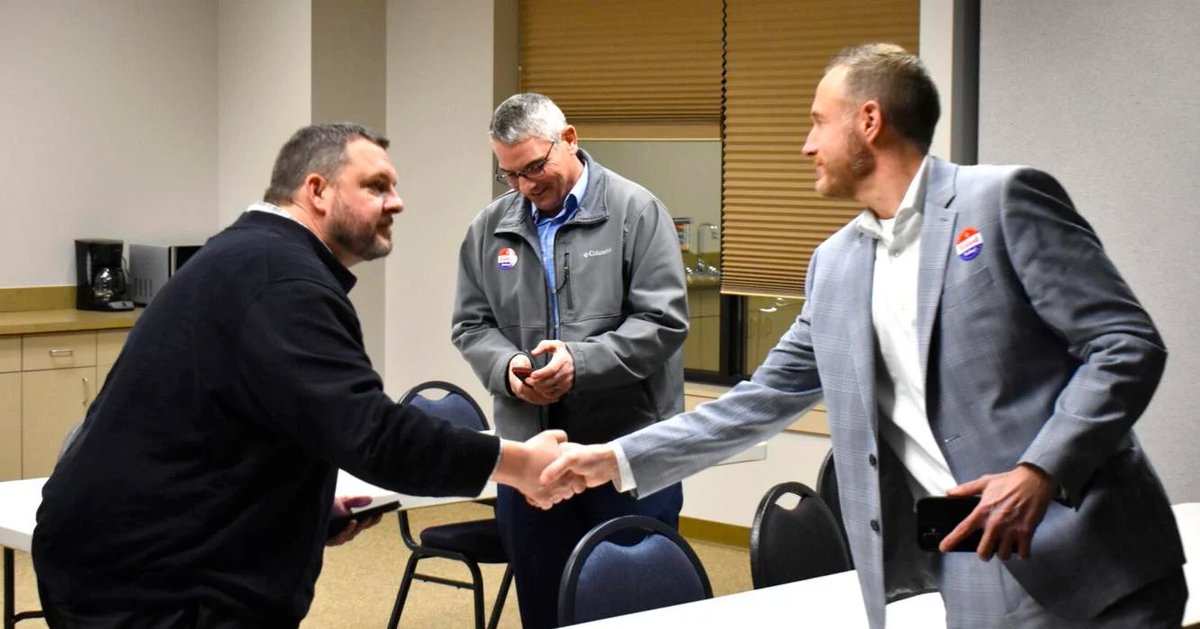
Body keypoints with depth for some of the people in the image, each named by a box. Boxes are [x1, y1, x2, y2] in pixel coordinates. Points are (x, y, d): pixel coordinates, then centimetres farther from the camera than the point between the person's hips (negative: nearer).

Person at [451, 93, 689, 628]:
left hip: (630, 450, -4)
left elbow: (663, 321, -9)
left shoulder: (635, 212, -4)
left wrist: (581, 362, -20)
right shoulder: (490, 227, 8)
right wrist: (508, 368, -10)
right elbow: (472, 326, 11)